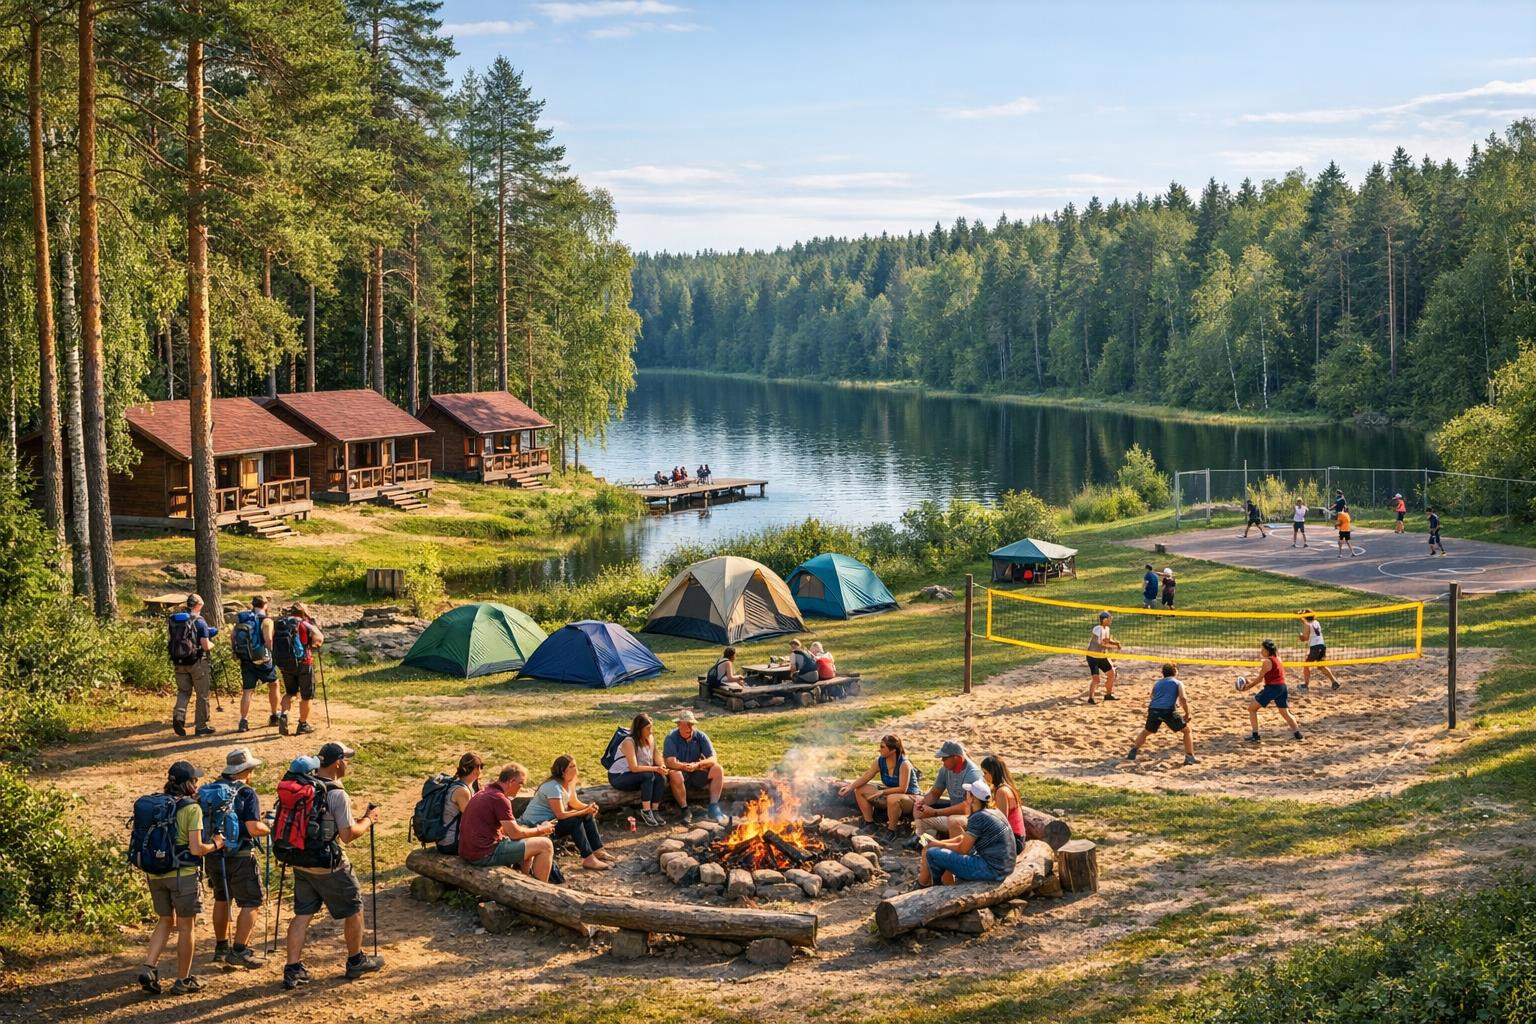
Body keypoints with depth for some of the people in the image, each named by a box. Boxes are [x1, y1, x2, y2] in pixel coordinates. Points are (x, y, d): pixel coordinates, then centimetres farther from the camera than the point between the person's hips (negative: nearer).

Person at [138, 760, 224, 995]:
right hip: (183, 874, -6)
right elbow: (196, 849, -17)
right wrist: (215, 845, 1)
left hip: (156, 874, 6)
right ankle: (183, 980, 17)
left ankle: (149, 968, 8)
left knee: (165, 922, 22)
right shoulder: (191, 808, -14)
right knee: (186, 927, 9)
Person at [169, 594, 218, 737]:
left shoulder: (174, 621, 4)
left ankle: (178, 716, -9)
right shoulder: (199, 621, -12)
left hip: (179, 663, 4)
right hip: (197, 662, -4)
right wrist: (211, 643, 8)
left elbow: (174, 641, 15)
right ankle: (201, 726, 12)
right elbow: (206, 646, -15)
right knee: (202, 695, 8)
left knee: (183, 691, 16)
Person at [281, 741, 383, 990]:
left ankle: (293, 969, 9)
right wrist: (368, 820, -3)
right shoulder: (337, 795, -22)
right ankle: (356, 962, 26)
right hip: (329, 866, -6)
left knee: (303, 913, 12)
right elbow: (348, 835, -19)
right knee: (353, 909, 13)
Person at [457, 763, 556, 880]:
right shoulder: (499, 799, -16)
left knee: (527, 844, 28)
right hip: (485, 855, -10)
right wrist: (541, 830, 3)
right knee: (545, 845, -9)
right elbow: (515, 834, -13)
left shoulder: (484, 793, 15)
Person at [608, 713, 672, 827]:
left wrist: (662, 766, -21)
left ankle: (654, 811, -16)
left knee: (661, 778, -20)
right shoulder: (629, 742, -22)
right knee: (648, 776, -31)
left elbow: (656, 758, 1)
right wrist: (656, 769, -28)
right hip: (618, 777, -7)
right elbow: (634, 767, -28)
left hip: (635, 775, 7)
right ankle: (646, 812, -26)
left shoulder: (650, 738, 0)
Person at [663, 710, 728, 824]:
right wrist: (684, 766, -42)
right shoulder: (671, 738, -12)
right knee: (675, 775, -37)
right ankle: (686, 810, -25)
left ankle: (713, 808, -20)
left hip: (697, 773, 4)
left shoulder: (700, 736, -3)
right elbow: (670, 762, -24)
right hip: (680, 771, -4)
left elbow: (712, 759, -11)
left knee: (718, 770, -19)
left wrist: (698, 765, -31)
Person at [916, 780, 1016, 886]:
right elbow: (962, 838, 18)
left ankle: (938, 885, 21)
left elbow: (962, 849, -11)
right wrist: (938, 842, 10)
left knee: (933, 853, -6)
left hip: (991, 870, -10)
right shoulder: (992, 813, 13)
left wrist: (938, 844, 3)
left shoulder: (978, 818, -17)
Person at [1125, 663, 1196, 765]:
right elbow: (1183, 698, -1)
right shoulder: (1178, 683, 16)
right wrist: (1187, 714, 7)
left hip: (1153, 709, 4)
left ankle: (1132, 753, 22)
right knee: (1187, 731, 16)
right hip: (1168, 710, -4)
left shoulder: (1157, 683, 30)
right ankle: (1189, 757, 6)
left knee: (1145, 731, 30)